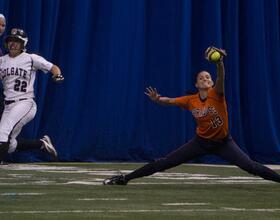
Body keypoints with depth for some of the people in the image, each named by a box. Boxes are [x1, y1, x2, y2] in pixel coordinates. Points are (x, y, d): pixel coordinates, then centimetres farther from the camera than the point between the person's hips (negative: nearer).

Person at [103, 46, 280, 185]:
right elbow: (169, 101, -5)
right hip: (201, 142, 2)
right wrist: (157, 99, -29)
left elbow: (221, 78, -37)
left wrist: (220, 62, -57)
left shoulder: (216, 94, -17)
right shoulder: (191, 100, -7)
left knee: (250, 166, -16)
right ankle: (125, 178, 2)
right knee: (165, 162, -1)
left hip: (223, 142, -2)